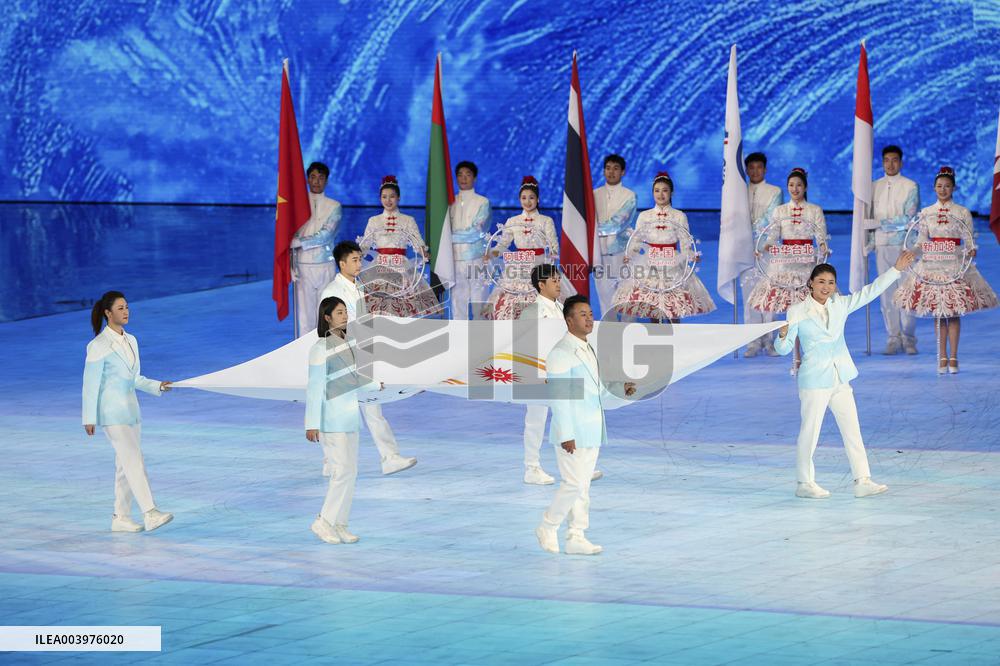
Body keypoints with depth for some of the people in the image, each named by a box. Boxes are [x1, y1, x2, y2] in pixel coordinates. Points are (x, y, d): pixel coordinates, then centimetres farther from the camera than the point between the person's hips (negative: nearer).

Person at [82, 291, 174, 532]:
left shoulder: (130, 341, 10)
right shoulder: (98, 345, -12)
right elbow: (90, 383, -11)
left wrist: (157, 386, 3)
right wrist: (89, 419, -11)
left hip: (130, 408, 8)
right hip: (111, 412, -8)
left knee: (125, 465, 8)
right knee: (133, 460, -15)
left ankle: (121, 517, 14)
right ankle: (150, 513, -20)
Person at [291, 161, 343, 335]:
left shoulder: (334, 207, 5)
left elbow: (325, 235, -7)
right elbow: (292, 238, 5)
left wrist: (299, 241, -11)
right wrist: (292, 266, -4)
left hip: (325, 264, -1)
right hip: (303, 265, 1)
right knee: (304, 312, -2)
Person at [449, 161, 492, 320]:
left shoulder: (483, 202, 2)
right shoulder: (451, 203, 14)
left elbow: (477, 232, -8)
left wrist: (451, 237, -9)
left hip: (476, 259, -3)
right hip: (455, 258, 3)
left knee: (478, 301, -4)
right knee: (457, 300, 3)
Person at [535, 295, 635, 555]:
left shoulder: (587, 350, 15)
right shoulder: (561, 353, -14)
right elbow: (559, 397, -18)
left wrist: (620, 390, 2)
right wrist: (566, 435, -22)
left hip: (591, 433, 9)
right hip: (573, 433, -9)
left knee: (583, 486, 10)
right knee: (574, 484, -8)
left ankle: (576, 537, 14)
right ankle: (547, 528, 8)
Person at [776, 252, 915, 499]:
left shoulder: (840, 305, 7)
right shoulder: (797, 311, -6)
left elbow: (870, 291, 7)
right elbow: (784, 349, -7)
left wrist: (896, 268, 1)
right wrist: (782, 336, -30)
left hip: (840, 380, 6)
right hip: (814, 381, -5)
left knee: (853, 430, 4)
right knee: (810, 431, 0)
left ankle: (862, 481, 6)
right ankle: (805, 484, 11)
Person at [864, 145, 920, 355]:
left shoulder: (910, 187, 0)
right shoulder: (875, 187, 13)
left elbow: (909, 219, -9)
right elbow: (870, 218, 14)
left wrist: (879, 223, -13)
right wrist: (870, 241, 0)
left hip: (904, 245, -3)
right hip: (882, 245, 3)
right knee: (886, 293, 0)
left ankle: (908, 340, 2)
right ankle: (893, 339, 5)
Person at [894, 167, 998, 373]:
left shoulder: (963, 213, 3)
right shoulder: (926, 213, 8)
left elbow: (969, 240, 1)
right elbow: (922, 240, 10)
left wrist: (971, 251, -20)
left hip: (956, 264, -2)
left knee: (954, 312, -3)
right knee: (938, 312, 2)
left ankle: (953, 358, 2)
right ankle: (942, 357, 7)